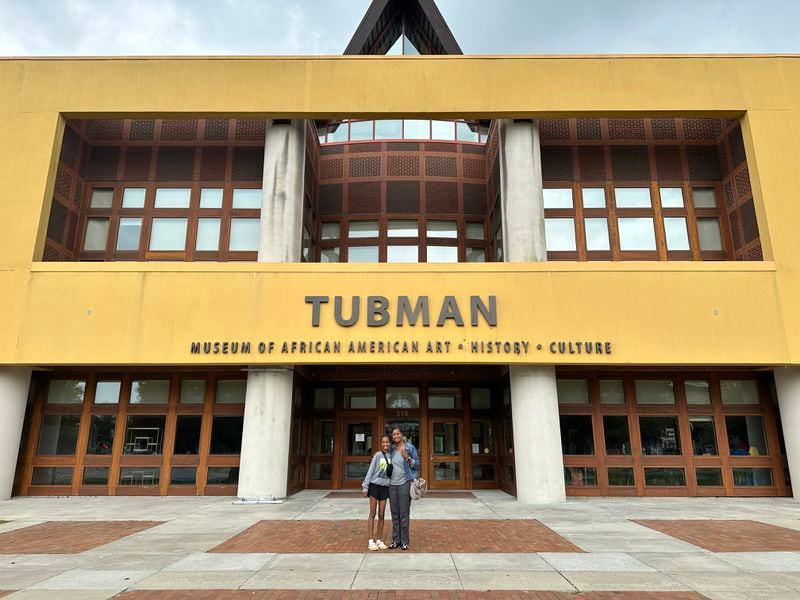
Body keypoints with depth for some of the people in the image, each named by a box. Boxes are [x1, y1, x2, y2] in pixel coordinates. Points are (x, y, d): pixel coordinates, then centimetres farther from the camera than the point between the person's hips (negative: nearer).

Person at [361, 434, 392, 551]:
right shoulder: (378, 455, -7)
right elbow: (370, 471, -7)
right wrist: (365, 487, -8)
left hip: (385, 487, 3)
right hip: (374, 485, -3)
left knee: (381, 515, 7)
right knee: (373, 513, 0)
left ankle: (379, 540, 15)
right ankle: (371, 541, 5)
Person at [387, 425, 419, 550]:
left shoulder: (410, 448, -3)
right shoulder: (392, 449, 10)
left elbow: (417, 464, -2)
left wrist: (408, 458, -17)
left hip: (404, 484, -4)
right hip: (392, 484, 4)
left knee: (404, 513, -2)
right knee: (394, 514, 9)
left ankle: (404, 541, 7)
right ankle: (396, 540, 18)